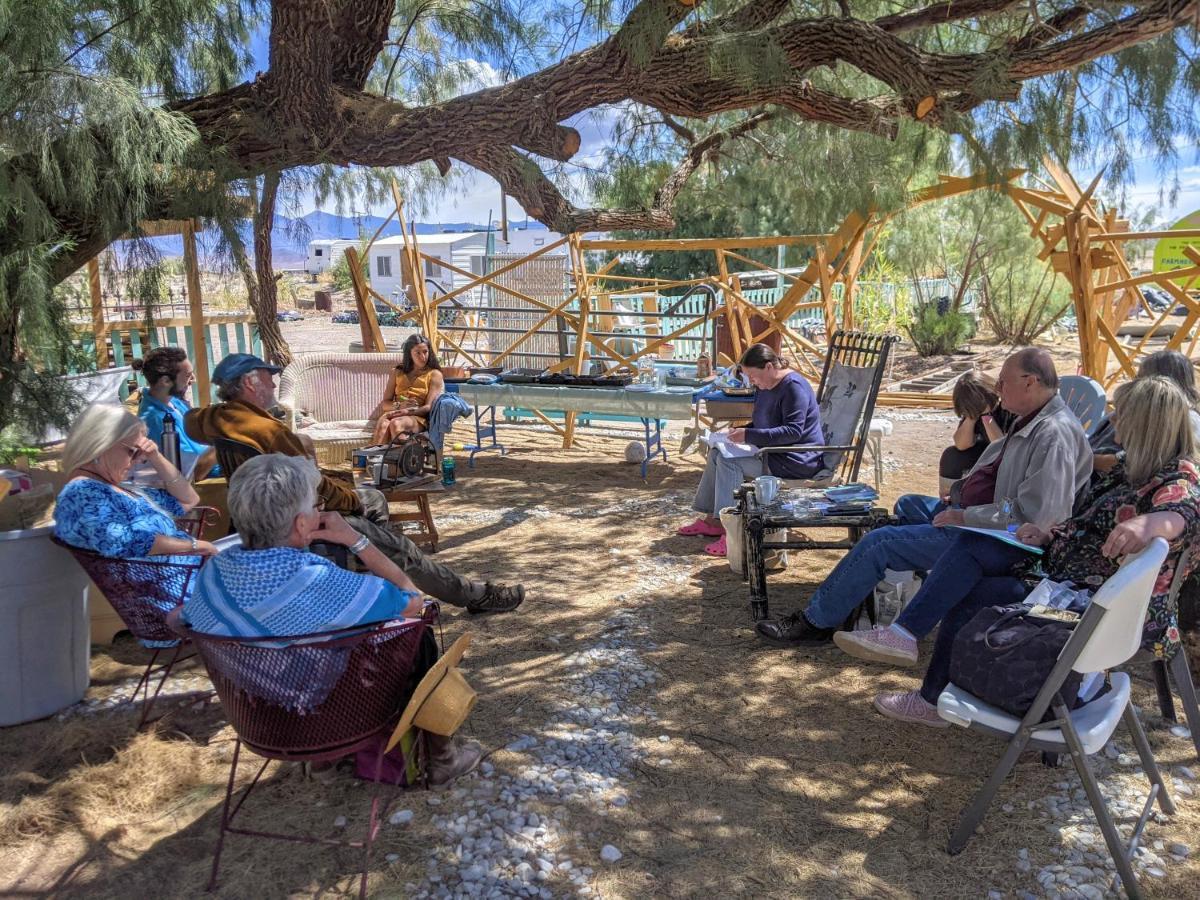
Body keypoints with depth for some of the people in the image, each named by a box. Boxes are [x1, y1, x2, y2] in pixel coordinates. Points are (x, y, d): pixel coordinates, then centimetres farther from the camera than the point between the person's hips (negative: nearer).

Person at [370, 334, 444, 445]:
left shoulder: (434, 374, 11)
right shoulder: (398, 373, 23)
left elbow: (429, 407, -2)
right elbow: (385, 403, 15)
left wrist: (406, 411, -18)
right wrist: (399, 406, -8)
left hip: (418, 417, -3)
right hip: (395, 413, 3)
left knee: (396, 423, -37)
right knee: (383, 424, -34)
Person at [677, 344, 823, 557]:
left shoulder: (793, 387, -19)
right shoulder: (766, 387, 12)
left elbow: (793, 431, -27)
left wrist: (749, 435, -27)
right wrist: (740, 431, 3)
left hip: (797, 460, -11)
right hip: (773, 452, 11)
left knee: (729, 460, -23)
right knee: (717, 452, 7)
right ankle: (711, 519, 4)